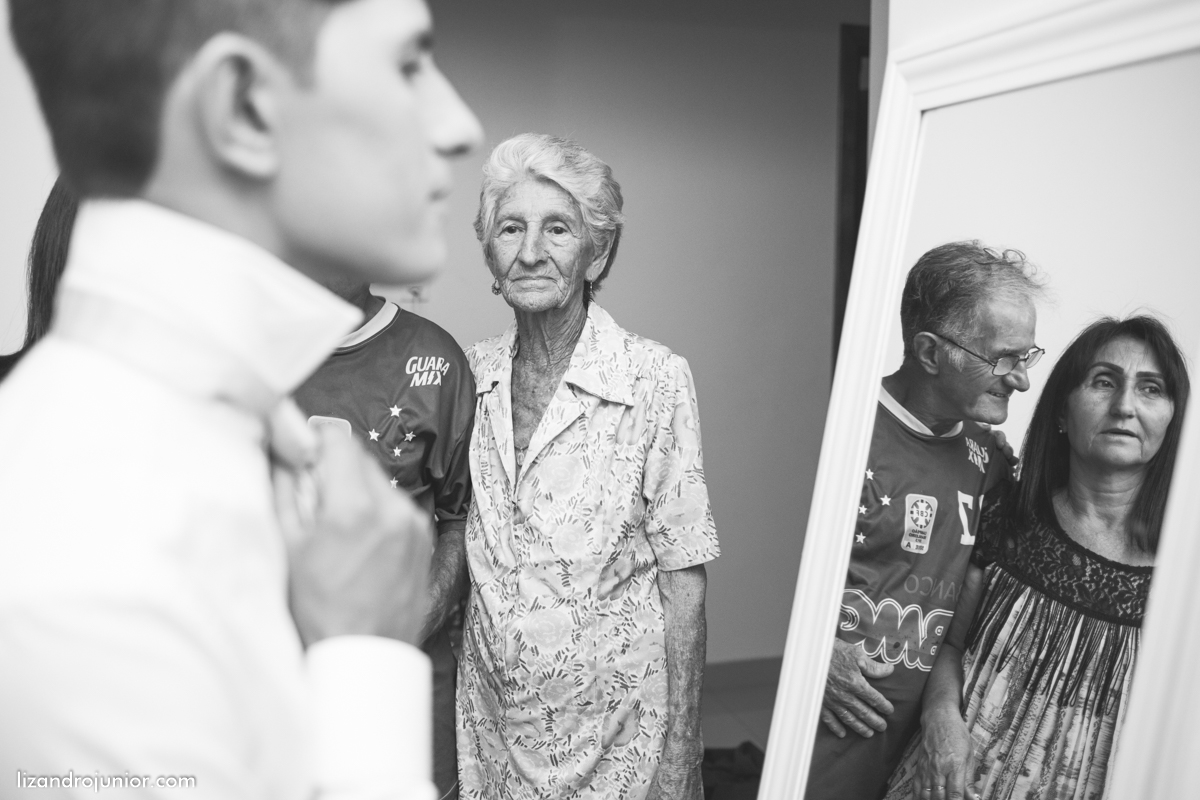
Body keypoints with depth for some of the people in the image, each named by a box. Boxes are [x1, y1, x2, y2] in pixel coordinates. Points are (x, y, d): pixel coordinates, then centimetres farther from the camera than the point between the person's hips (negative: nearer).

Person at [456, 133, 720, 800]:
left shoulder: (656, 379, -14)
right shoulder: (474, 372, -2)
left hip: (615, 720, -3)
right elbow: (459, 545, 9)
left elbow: (683, 583, -12)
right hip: (494, 715, 4)